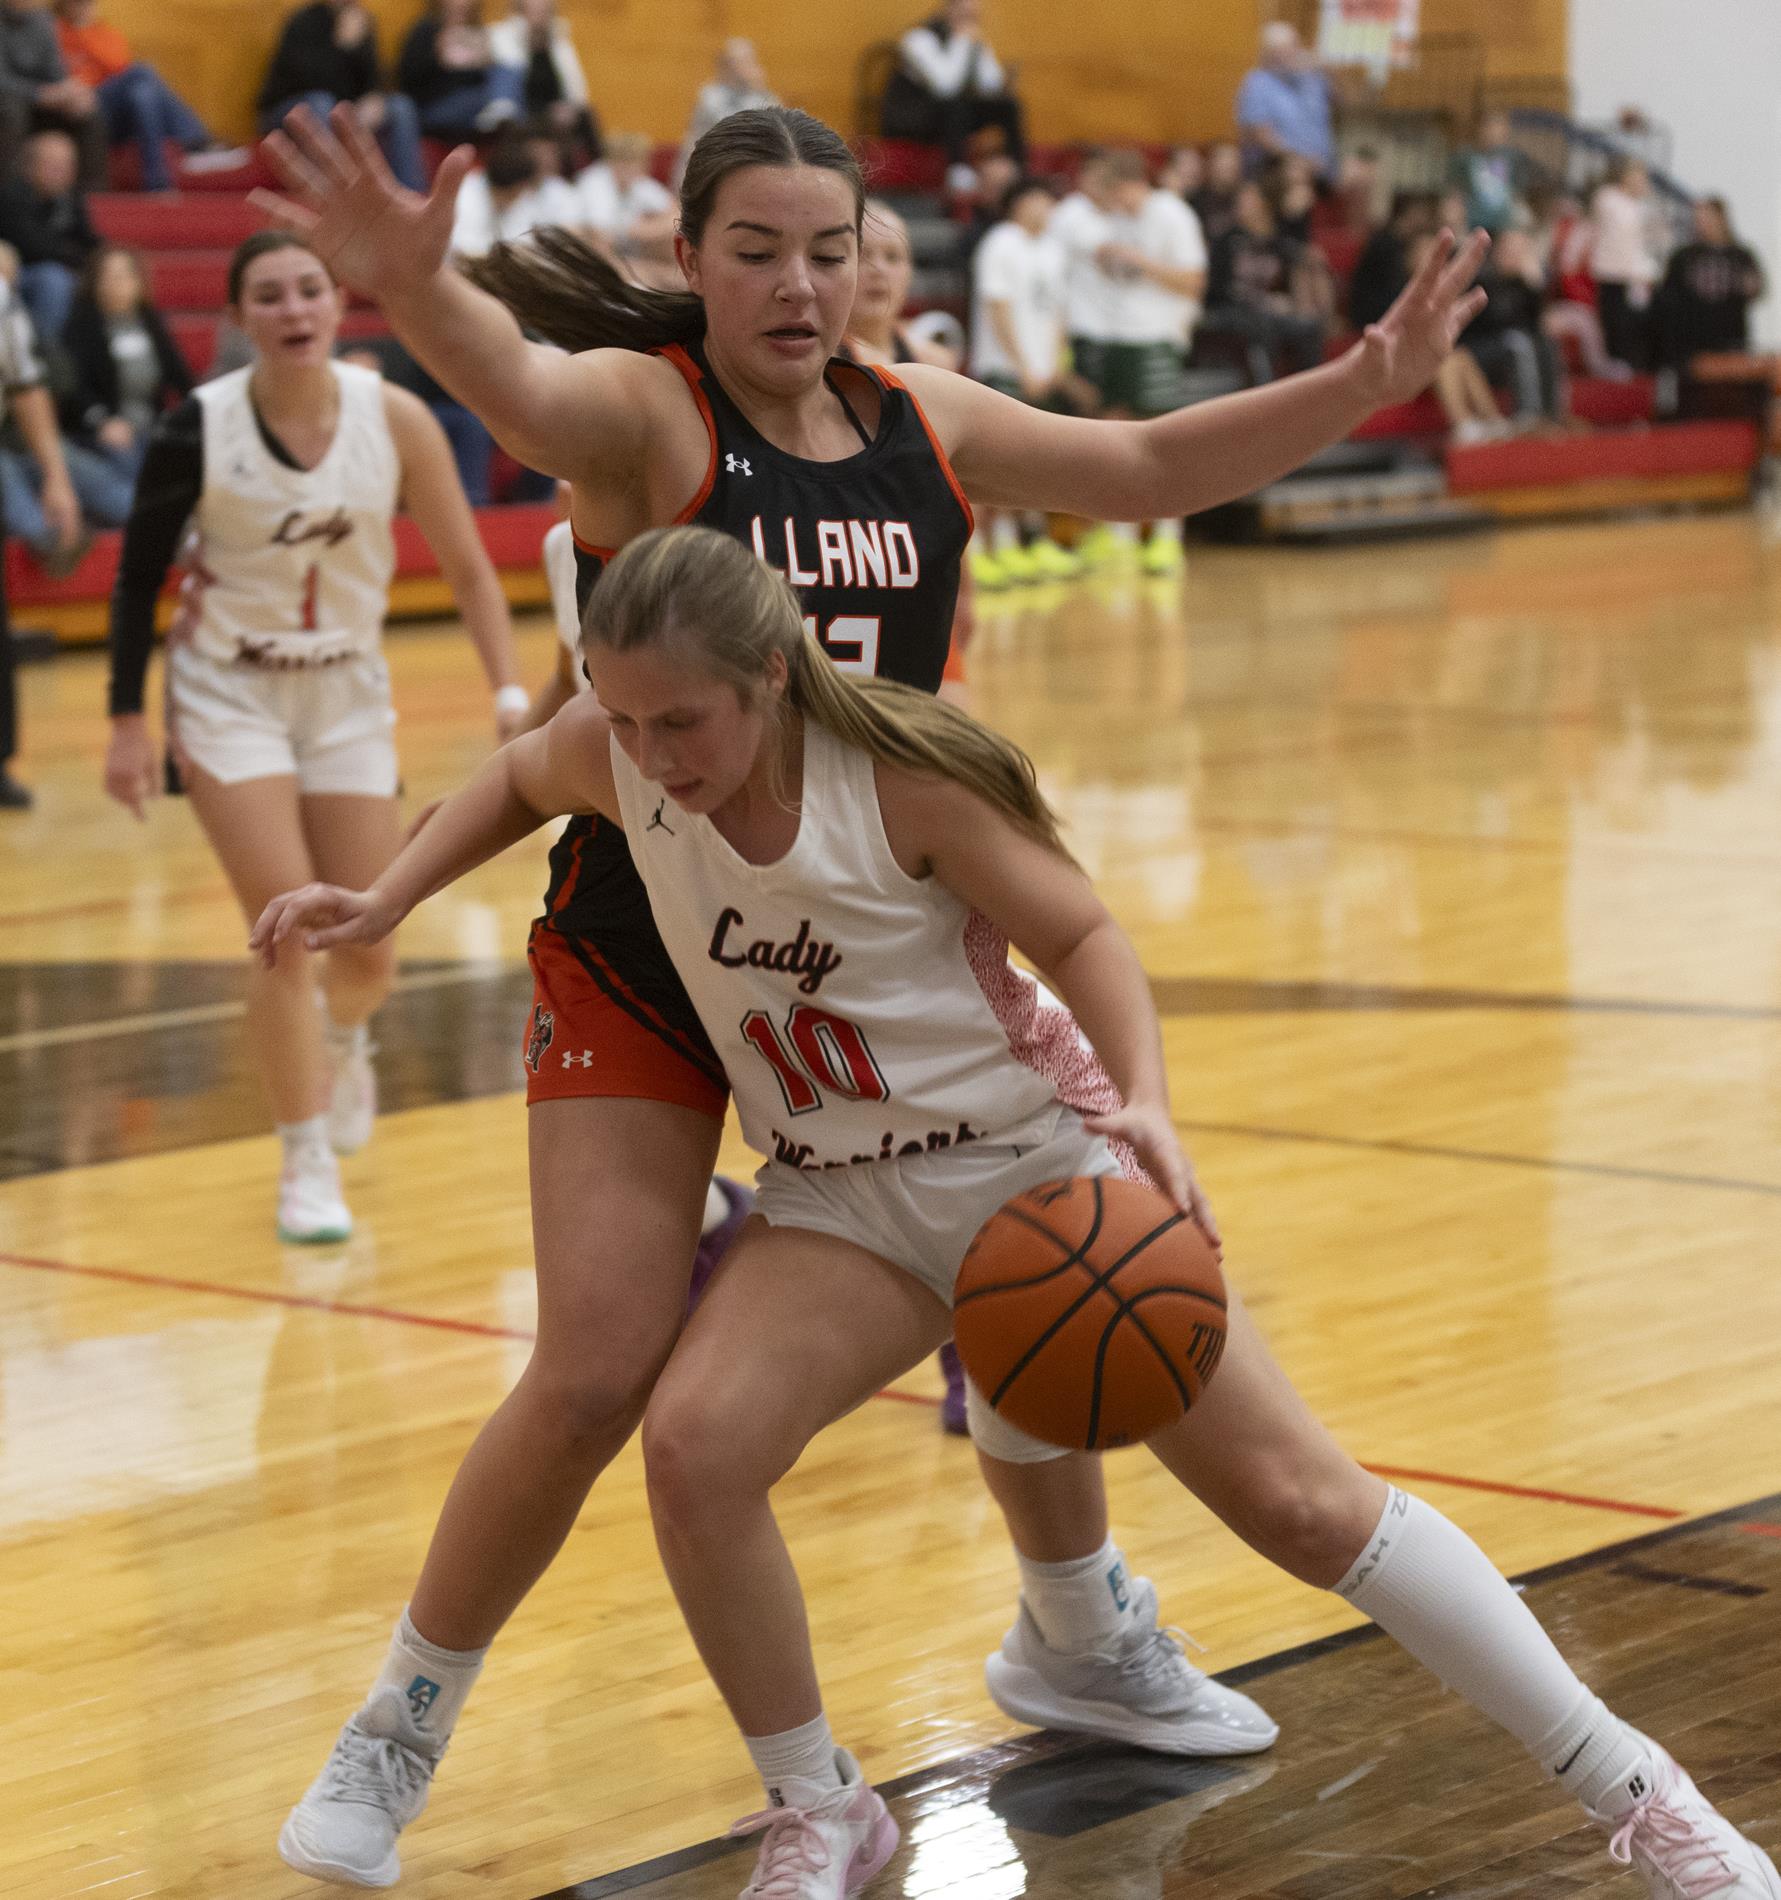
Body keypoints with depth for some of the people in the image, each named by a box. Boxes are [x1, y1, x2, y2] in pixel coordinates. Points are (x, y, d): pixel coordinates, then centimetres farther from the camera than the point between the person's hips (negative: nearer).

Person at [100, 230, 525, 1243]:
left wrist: (513, 696, -14)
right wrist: (129, 721, -5)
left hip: (350, 694, 2)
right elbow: (141, 576, -4)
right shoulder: (200, 426, -16)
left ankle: (341, 1042, 42)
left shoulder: (393, 418, -13)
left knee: (370, 958, 4)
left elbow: (468, 568, -5)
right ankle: (308, 1164, 2)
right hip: (230, 695, -2)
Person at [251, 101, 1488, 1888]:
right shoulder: (642, 408, -17)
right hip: (646, 958, -5)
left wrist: (1361, 384, -3)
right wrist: (412, 287, -63)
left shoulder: (923, 417, 1)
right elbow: (520, 391, -40)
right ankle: (394, 1733, 9)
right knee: (597, 1376, -12)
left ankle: (1082, 1643, 41)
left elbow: (1150, 468, 10)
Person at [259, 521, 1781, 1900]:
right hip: (844, 1204, 4)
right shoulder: (617, 757, -12)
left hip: (1039, 1159, -4)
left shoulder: (903, 777, -24)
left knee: (1298, 1496, -6)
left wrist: (1146, 1103, -30)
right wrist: (384, 900, 2)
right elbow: (516, 783, 12)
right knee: (694, 1443, -23)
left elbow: (1081, 935, -15)